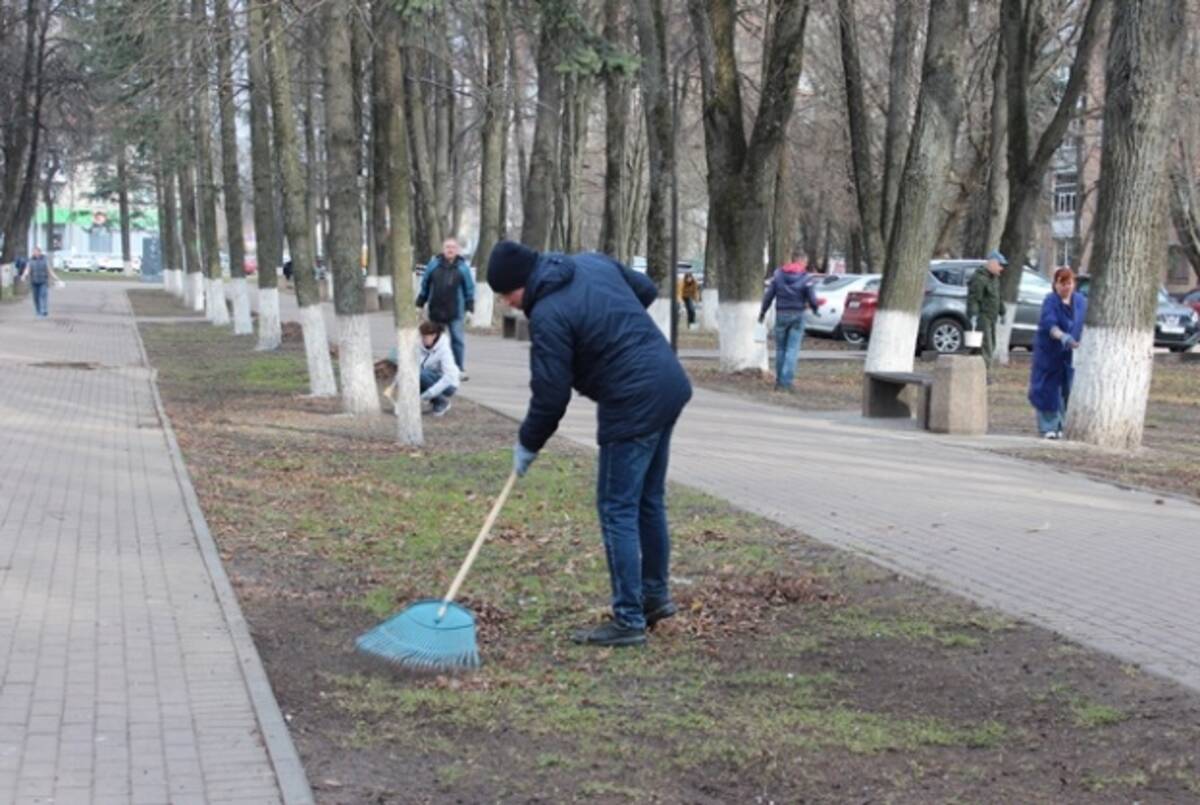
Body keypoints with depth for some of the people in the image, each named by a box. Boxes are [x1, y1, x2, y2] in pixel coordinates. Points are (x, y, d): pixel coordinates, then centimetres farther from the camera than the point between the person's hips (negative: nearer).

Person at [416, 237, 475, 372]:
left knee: (458, 340, -3)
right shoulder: (434, 264, 5)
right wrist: (420, 303, 10)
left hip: (455, 312, -2)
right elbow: (425, 284, 10)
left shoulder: (463, 267, 2)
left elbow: (469, 288, 5)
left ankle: (459, 370, 3)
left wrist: (470, 307, -1)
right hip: (435, 310, 2)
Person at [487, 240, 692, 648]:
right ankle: (655, 595, 31)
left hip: (634, 405, -9)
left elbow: (550, 395, -13)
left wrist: (528, 445, 2)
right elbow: (646, 289, 21)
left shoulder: (547, 315, -16)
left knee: (617, 510, -2)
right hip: (669, 384, 9)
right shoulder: (592, 261, 8)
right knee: (649, 500, 20)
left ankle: (628, 620, 2)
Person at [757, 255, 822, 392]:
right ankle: (787, 381, -7)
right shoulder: (805, 278, -6)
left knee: (780, 348, 11)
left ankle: (779, 381, 16)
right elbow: (812, 299, -7)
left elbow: (768, 294, -1)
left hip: (781, 314, 2)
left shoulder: (778, 274, 1)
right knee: (792, 349, 0)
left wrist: (763, 312, 8)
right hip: (798, 315, -2)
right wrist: (815, 308, 15)